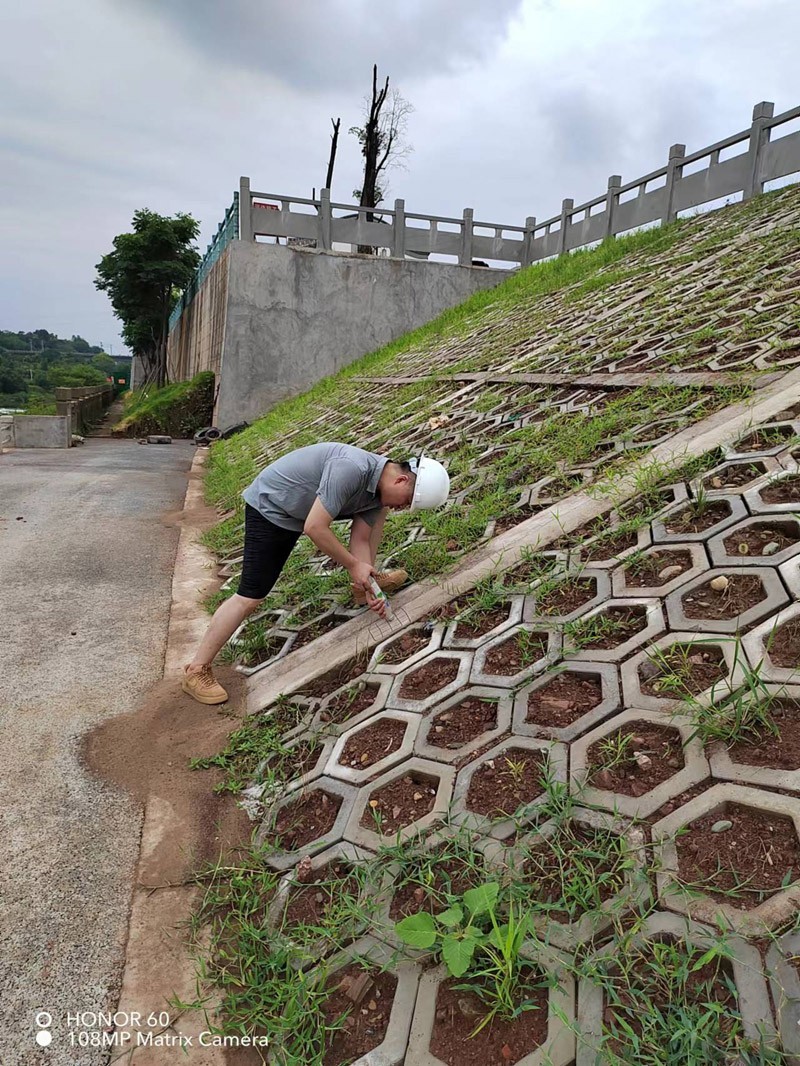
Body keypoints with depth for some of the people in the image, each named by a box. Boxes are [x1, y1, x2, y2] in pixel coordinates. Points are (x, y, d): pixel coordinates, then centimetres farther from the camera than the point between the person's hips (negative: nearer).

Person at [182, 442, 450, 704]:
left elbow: (360, 541, 0)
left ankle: (363, 585, 22)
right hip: (269, 507, -8)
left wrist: (368, 585, -11)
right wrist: (353, 565, -23)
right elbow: (314, 528, -34)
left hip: (298, 511, 8)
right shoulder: (351, 469, -36)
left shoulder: (378, 486, -6)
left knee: (376, 511, 9)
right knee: (251, 596, -12)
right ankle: (196, 670, 0)